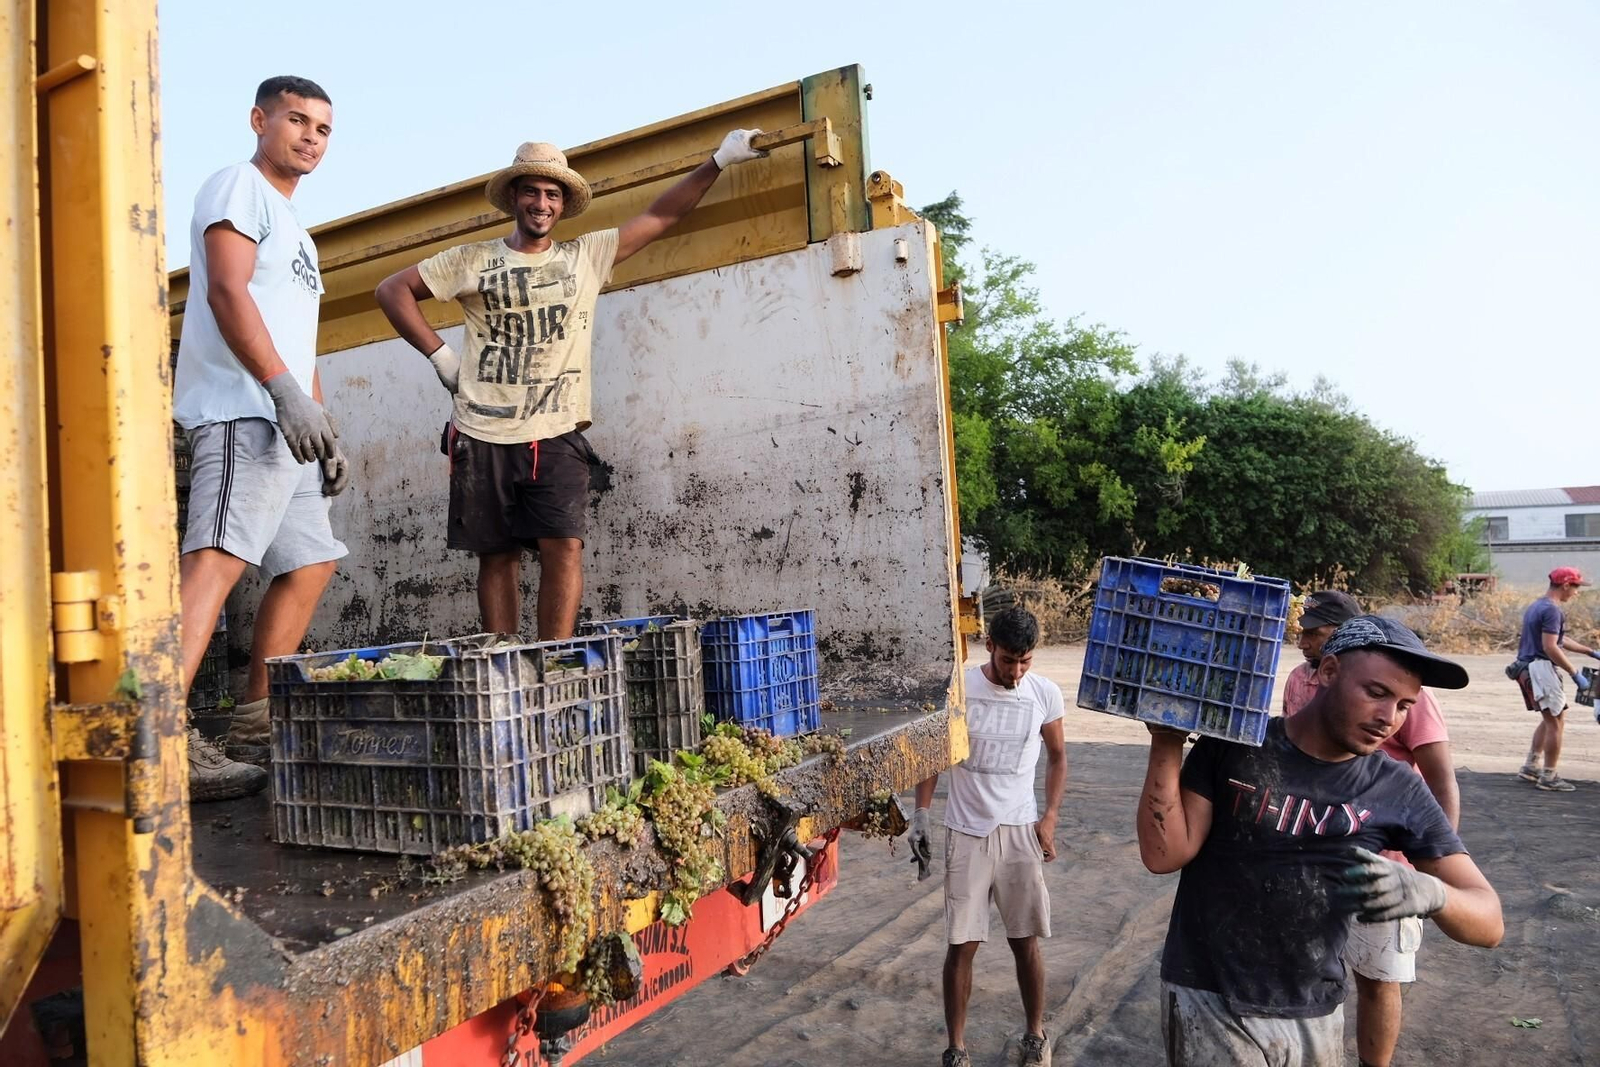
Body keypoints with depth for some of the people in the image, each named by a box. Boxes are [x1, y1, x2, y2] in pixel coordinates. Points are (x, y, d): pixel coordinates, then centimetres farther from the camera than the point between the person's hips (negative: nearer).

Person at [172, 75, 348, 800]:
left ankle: (255, 725, 14)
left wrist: (326, 434, 20)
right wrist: (284, 389, -24)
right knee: (216, 556, -22)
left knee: (309, 563, 10)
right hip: (243, 411, -10)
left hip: (286, 421, 10)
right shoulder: (239, 186, 3)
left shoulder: (293, 227, 30)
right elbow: (226, 291, -13)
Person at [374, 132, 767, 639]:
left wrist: (718, 160, 3)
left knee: (563, 546, -13)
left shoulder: (587, 256, 11)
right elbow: (392, 290, 13)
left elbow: (659, 217, 8)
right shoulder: (473, 260, 8)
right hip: (482, 436, 1)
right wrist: (439, 354, 4)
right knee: (496, 555, 6)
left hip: (556, 436, 0)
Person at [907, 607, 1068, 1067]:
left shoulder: (1046, 693, -5)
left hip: (1020, 831, 1)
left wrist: (1049, 818, 0)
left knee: (1026, 941, 10)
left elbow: (1057, 756, 9)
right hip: (966, 834, -1)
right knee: (962, 945, 3)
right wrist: (920, 814, -6)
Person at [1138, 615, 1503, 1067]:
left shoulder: (1400, 793, -4)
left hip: (1315, 1018, 2)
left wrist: (1431, 892, -27)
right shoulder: (1232, 747, -8)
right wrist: (1167, 743, -21)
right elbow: (1163, 855, -12)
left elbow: (1489, 922, -5)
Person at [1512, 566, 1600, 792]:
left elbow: (1560, 640, 25)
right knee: (1556, 722, -3)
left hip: (1526, 668, 10)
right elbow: (1550, 647, -22)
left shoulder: (1536, 606, 17)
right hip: (1540, 668, -10)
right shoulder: (1552, 610, -15)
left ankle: (1530, 767, 22)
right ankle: (1548, 777, 2)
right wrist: (1574, 672, -16)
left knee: (1550, 719, 20)